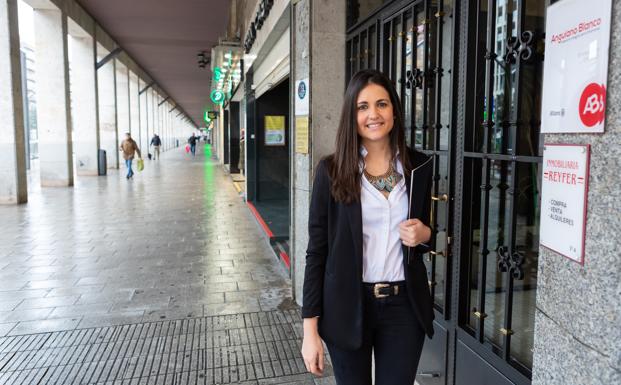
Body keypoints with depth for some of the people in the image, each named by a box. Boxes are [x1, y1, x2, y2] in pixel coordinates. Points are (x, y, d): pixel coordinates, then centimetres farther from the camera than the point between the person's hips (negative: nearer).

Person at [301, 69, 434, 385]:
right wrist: (310, 329, -8)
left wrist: (424, 234, -9)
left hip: (404, 305, 2)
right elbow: (316, 250, -6)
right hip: (348, 304, -2)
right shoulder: (331, 170, -8)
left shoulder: (419, 166, 1)